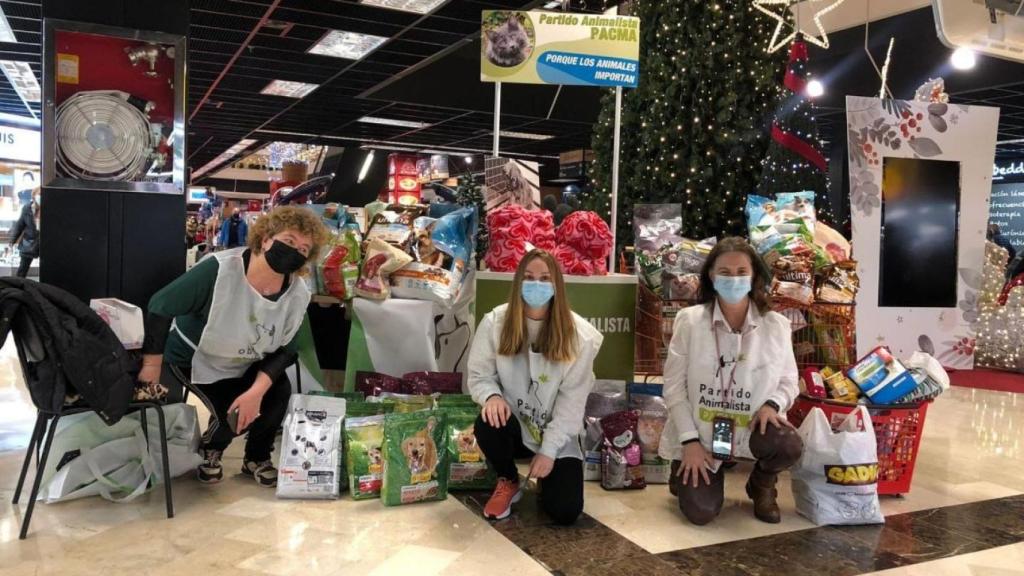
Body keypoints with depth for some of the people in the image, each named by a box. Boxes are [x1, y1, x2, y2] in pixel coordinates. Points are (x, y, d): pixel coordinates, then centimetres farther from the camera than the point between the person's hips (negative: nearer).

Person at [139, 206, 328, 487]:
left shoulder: (299, 295, -19)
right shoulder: (220, 269, -33)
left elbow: (284, 349, -11)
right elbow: (161, 306, -24)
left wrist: (256, 391, -27)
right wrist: (152, 365, -17)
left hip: (247, 365, 4)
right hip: (195, 358, -4)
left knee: (279, 393, -19)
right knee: (230, 413, -21)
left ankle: (257, 458, 12)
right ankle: (210, 451, 18)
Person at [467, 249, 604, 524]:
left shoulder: (579, 334, -12)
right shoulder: (495, 322, -8)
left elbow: (572, 400, -10)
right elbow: (479, 375, -2)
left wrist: (548, 450, -13)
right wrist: (492, 395, -26)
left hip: (557, 436, 0)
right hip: (513, 425, 1)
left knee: (565, 512, -15)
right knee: (488, 424, -35)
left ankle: (545, 477, 24)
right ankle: (508, 482, 0)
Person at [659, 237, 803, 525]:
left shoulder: (776, 325, -6)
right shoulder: (689, 321, -10)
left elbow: (789, 381, 6)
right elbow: (674, 387, -7)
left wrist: (772, 404, -17)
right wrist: (690, 441, -12)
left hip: (752, 425, 2)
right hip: (698, 432, -1)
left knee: (790, 446, -30)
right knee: (701, 513, -14)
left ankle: (761, 485, 7)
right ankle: (686, 473, 25)